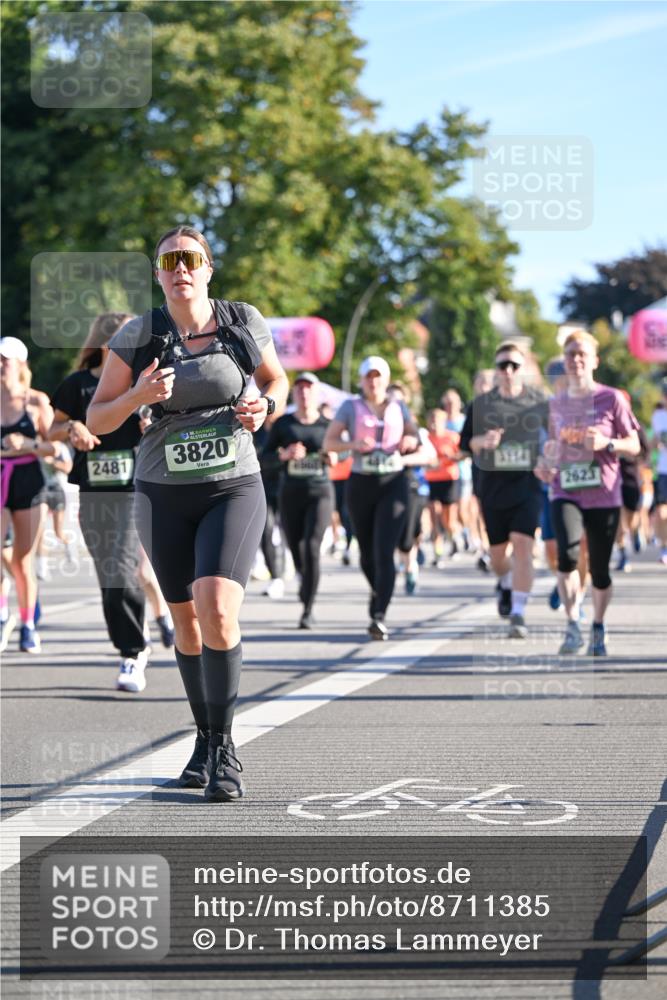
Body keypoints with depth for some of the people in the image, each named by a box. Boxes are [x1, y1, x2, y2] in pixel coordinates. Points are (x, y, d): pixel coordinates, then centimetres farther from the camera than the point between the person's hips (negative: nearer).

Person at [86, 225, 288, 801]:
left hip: (234, 489, -2)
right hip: (164, 495, 2)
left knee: (218, 611, -21)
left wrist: (265, 407, -7)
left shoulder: (244, 322, -2)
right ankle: (206, 740, 31)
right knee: (187, 620, 12)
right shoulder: (138, 337, -4)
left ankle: (223, 747, -10)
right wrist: (139, 395, -20)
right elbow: (97, 420, -1)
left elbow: (276, 380, 16)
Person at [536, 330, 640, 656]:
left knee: (600, 570, 4)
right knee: (567, 553, -24)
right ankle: (573, 626, -13)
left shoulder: (611, 399, -2)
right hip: (566, 494, 1)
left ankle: (598, 629, 28)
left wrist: (607, 443, -18)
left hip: (604, 496, -1)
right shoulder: (556, 403, 8)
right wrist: (545, 464, 2)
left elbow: (634, 445, 0)